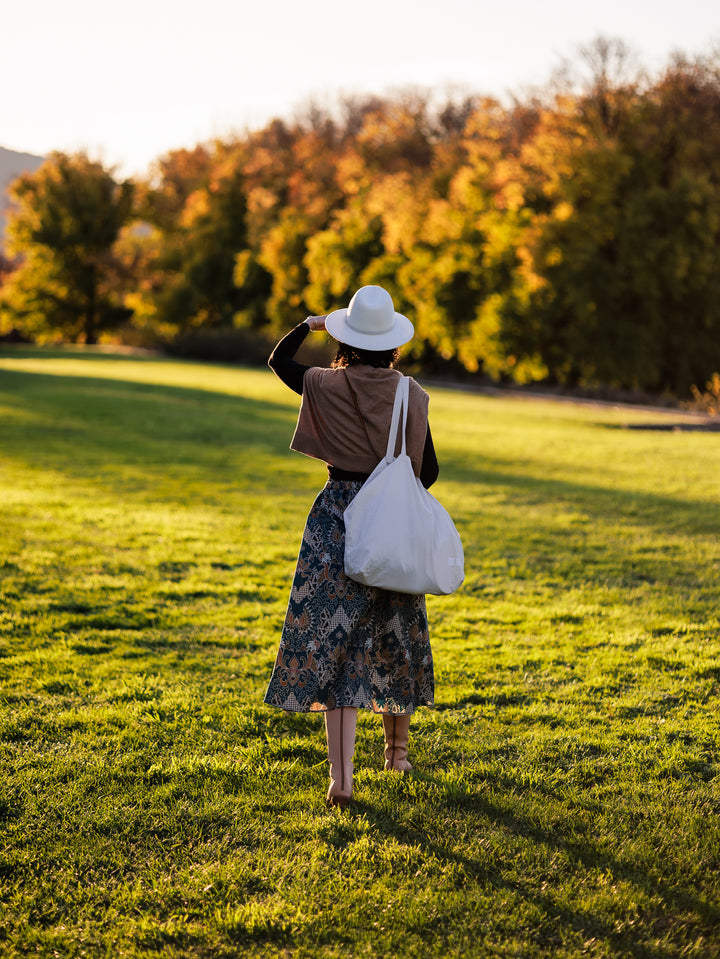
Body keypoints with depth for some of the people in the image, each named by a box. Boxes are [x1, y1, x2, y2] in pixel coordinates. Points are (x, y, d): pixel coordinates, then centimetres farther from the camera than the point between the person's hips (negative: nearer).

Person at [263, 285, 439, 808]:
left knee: (334, 642, -2)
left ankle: (342, 777, -11)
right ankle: (398, 746, 39)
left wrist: (311, 323, 29)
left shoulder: (326, 387, -7)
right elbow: (428, 472, 3)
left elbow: (278, 359, 13)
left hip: (337, 521, -2)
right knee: (393, 633, 19)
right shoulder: (412, 396, -4)